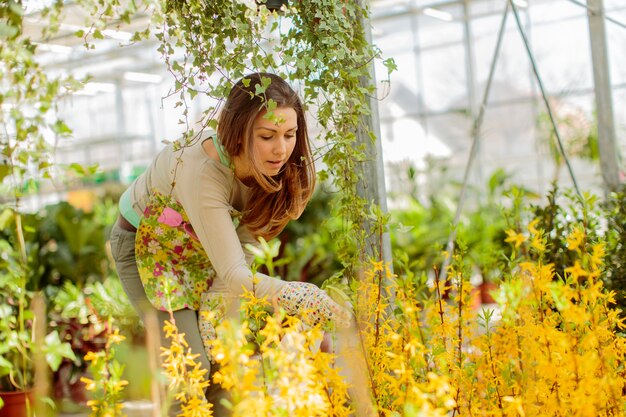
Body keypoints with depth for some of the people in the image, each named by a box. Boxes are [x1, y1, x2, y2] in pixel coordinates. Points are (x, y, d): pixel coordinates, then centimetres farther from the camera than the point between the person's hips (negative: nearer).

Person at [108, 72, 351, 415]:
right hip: (146, 244, -5)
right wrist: (315, 301, -48)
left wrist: (213, 305, -24)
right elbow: (235, 276, -42)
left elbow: (247, 239, -14)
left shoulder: (272, 166, -23)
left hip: (200, 245, 5)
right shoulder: (202, 172, -41)